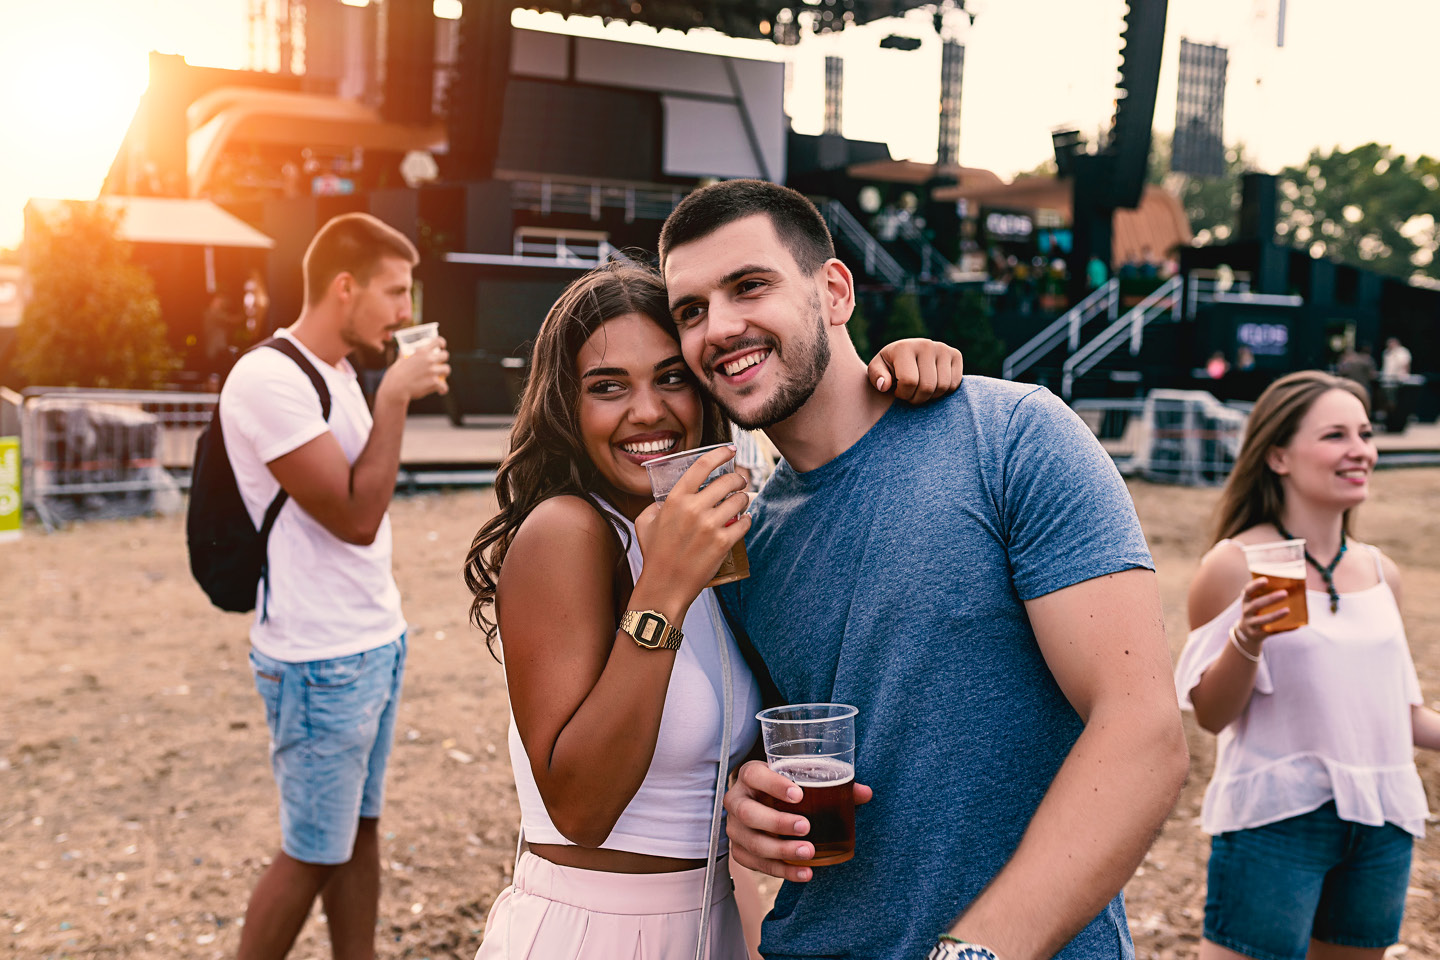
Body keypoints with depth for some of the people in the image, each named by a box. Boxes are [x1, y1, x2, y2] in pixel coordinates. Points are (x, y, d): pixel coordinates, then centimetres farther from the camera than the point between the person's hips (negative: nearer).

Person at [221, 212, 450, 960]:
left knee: (361, 830, 16)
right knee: (312, 853, 5)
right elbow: (356, 517, -21)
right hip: (322, 661, -9)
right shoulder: (269, 379, -19)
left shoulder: (339, 372, 9)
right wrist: (395, 398, -18)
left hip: (376, 642, 9)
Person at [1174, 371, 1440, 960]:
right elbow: (1210, 714, -10)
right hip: (1275, 819, -6)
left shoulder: (1381, 573, 7)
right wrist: (1248, 639, -26)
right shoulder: (1236, 565, -10)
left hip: (1381, 822, 6)